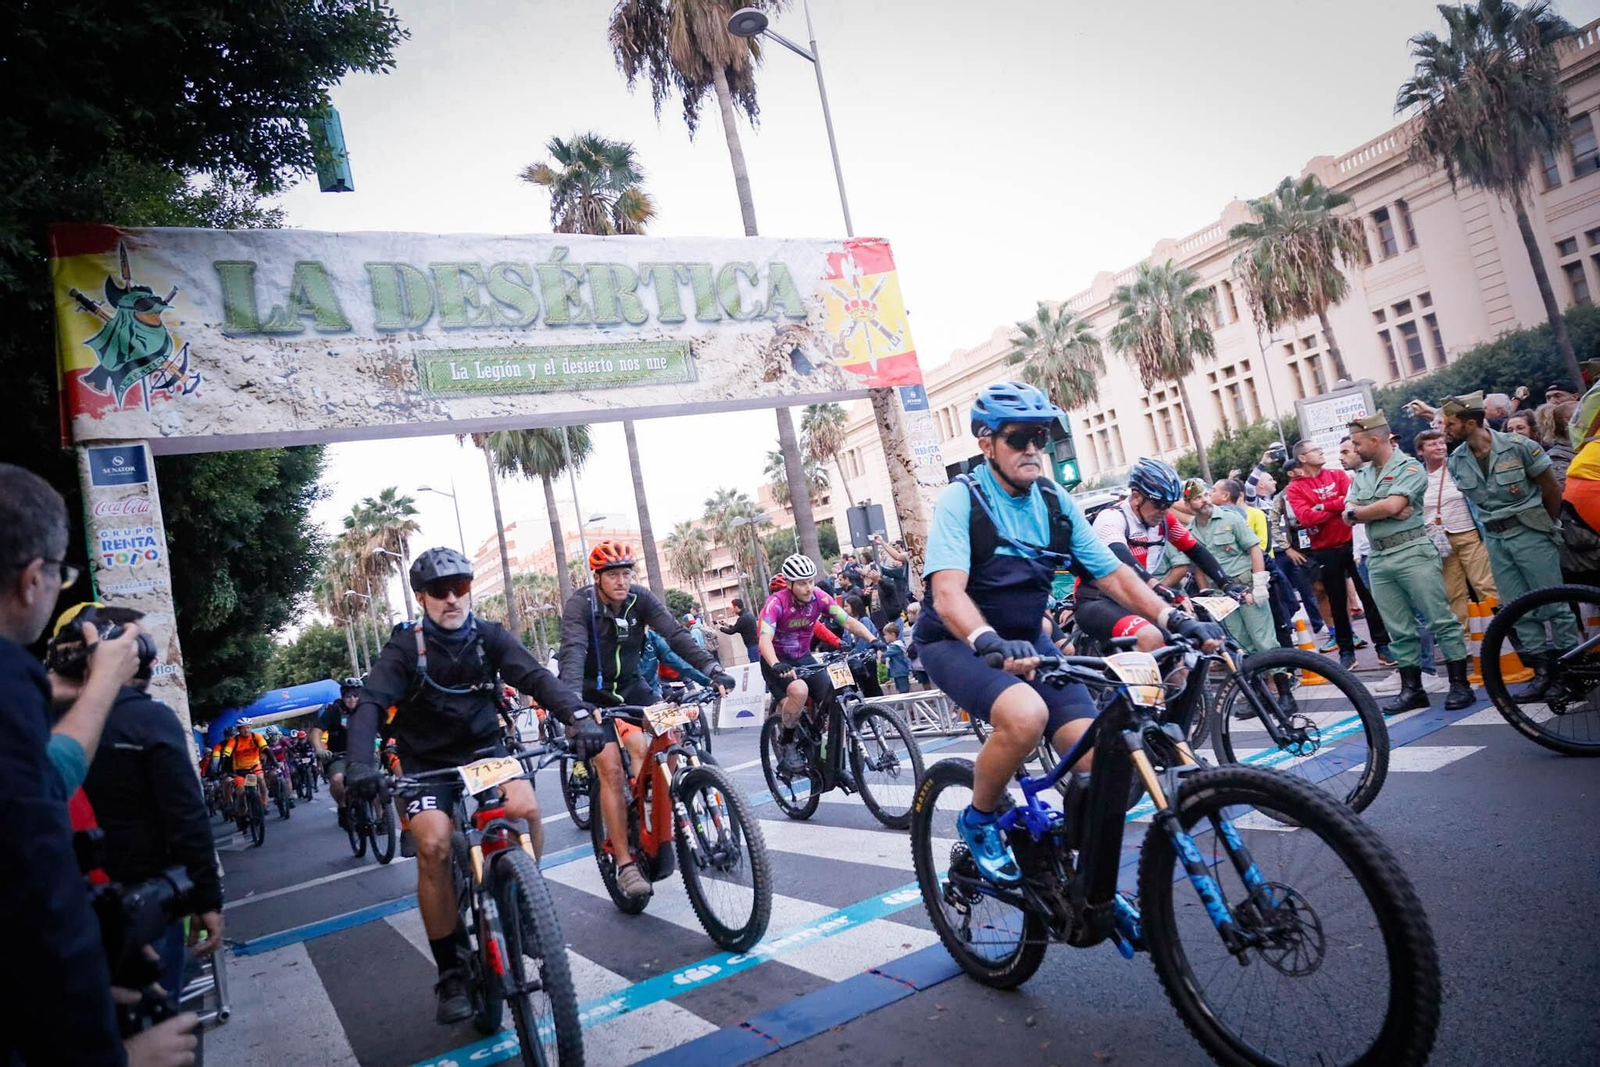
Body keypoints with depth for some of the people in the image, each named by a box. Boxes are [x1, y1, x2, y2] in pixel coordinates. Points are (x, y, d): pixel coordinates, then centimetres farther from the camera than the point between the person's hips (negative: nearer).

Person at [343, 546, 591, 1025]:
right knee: (434, 845, -25)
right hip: (427, 764, -1)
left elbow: (536, 677, -18)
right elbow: (370, 702, -22)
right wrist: (360, 762, -41)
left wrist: (578, 716, -36)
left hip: (484, 749, 2)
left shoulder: (489, 636, -6)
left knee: (526, 807, -27)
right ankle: (450, 974, -9)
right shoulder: (405, 647, -10)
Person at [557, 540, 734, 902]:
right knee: (611, 770, -16)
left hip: (630, 686, 3)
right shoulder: (580, 605, -19)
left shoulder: (640, 599, -10)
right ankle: (625, 864, -12)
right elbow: (573, 650, -35)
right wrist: (571, 697, -53)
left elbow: (675, 634, -21)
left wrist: (712, 668, -35)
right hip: (593, 694, -3)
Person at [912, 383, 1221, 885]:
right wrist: (991, 644, -47)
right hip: (959, 642, -5)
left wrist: (1176, 620, -15)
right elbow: (947, 592, -29)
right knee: (1026, 715, -34)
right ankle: (979, 822, -6)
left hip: (1026, 639, 5)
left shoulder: (1056, 503, 1)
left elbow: (1113, 573, -1)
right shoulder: (961, 499, -16)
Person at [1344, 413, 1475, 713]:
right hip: (1378, 559, 6)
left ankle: (1460, 684, 4)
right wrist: (1385, 511, -12)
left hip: (1412, 552, -6)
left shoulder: (1409, 467, -5)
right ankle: (1411, 689, 15)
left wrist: (1357, 512, -3)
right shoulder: (1361, 475, 15)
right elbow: (1348, 514, 3)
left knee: (1441, 620, -2)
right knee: (1400, 630, 9)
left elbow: (1392, 505, -18)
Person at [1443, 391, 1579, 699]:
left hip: (1530, 533, -4)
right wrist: (1496, 523, 10)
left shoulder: (1518, 446, -13)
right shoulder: (1456, 460, -2)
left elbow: (1551, 488, -1)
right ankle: (1542, 670, 15)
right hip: (1494, 539, 4)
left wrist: (1548, 525, 9)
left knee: (1552, 604, 0)